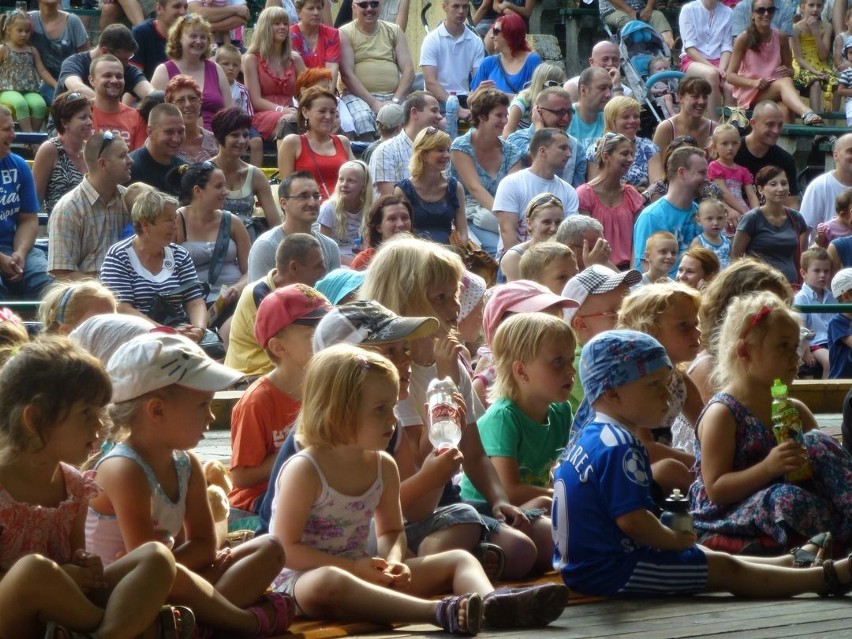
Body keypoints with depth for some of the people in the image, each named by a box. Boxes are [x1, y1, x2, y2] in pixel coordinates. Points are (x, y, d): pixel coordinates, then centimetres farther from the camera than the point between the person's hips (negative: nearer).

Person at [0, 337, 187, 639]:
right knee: (35, 568, -39)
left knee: (157, 557, -8)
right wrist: (59, 578, -21)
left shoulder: (75, 486, 10)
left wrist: (84, 567, -4)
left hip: (62, 612, 7)